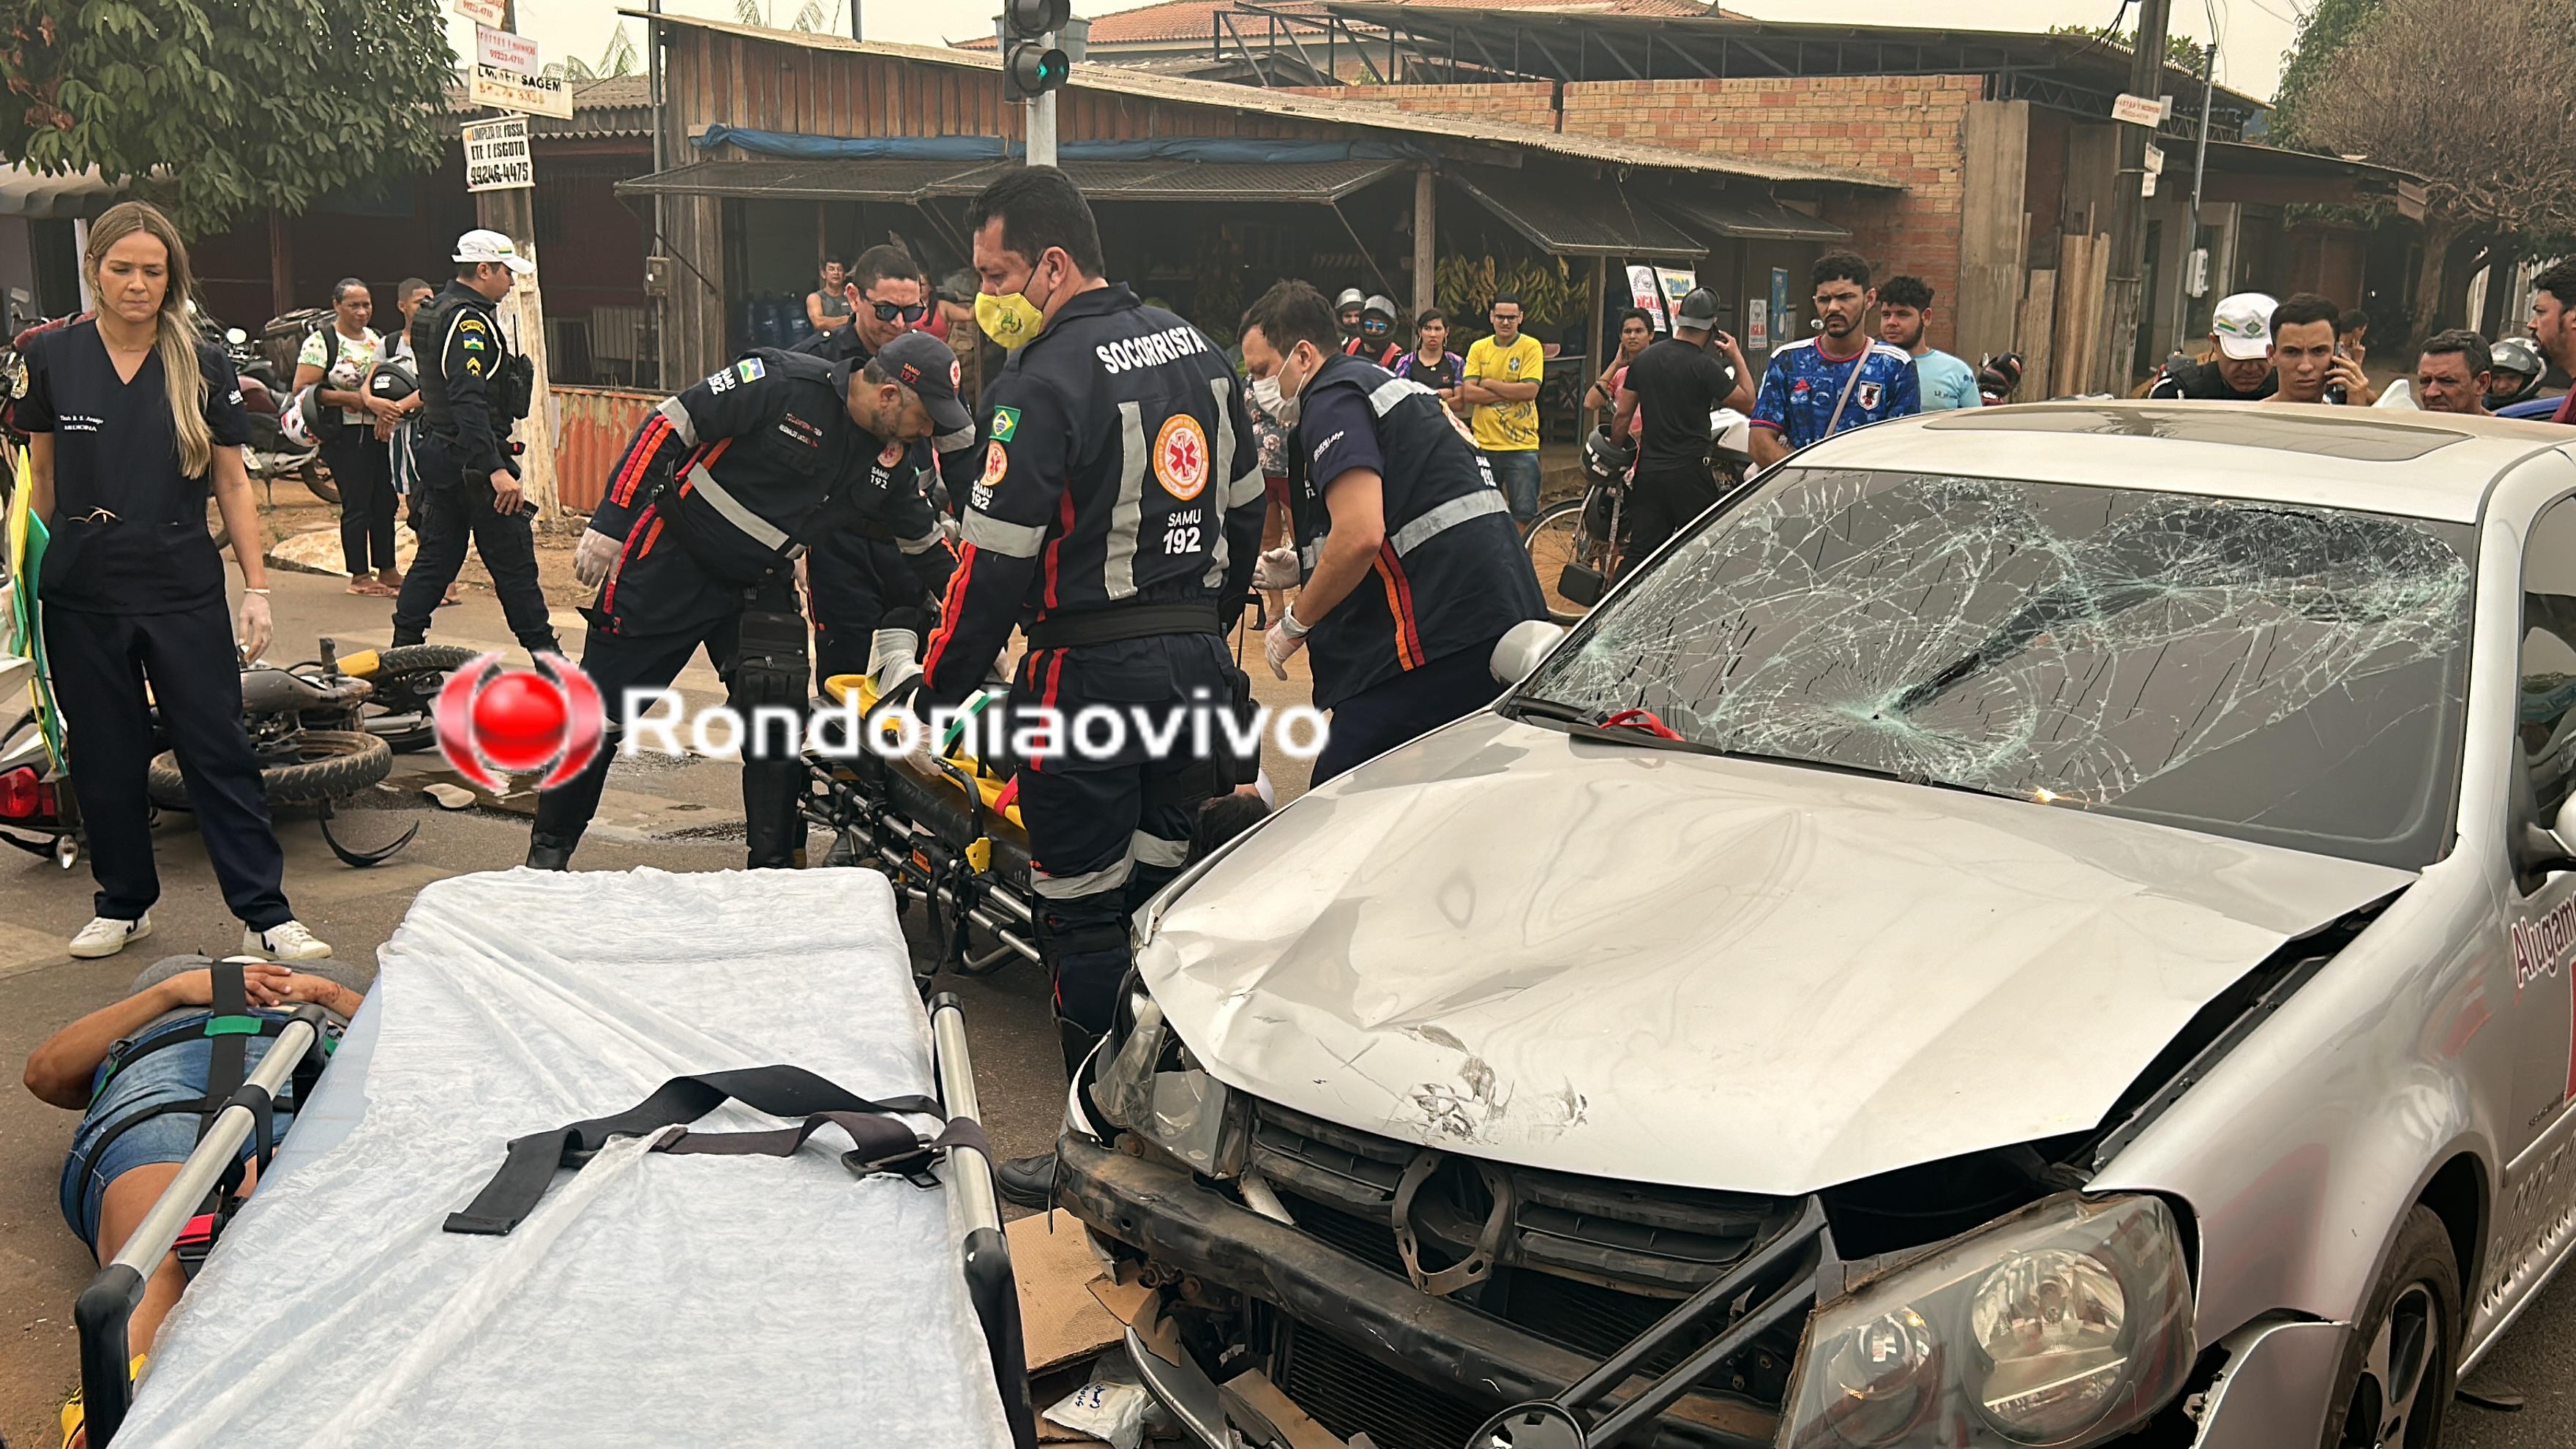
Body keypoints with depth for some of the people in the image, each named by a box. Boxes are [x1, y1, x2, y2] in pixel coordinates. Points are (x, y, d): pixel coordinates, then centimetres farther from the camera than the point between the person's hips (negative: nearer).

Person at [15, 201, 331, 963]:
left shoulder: (203, 365, 1)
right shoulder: (52, 357, 2)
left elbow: (232, 483, 3)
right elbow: (42, 477, 12)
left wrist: (257, 588, -1)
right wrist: (38, 562, 9)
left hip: (184, 588, -1)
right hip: (82, 593, 1)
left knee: (219, 750, -2)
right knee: (103, 756, 10)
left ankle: (266, 915, 1)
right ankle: (124, 903, 27)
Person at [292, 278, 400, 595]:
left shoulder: (376, 340, 15)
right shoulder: (320, 341, -6)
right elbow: (302, 390, -13)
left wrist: (376, 401, 1)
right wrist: (352, 398, -18)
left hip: (379, 431, 7)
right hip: (345, 435, -7)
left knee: (385, 499, 9)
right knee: (357, 504, -5)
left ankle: (386, 570, 19)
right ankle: (359, 576, 2)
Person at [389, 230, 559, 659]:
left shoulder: (440, 310, 16)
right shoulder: (468, 321, -16)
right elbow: (468, 402, -27)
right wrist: (495, 469, -33)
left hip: (440, 454, 10)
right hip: (472, 460, -10)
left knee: (436, 557, 14)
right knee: (514, 562, -4)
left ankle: (404, 645, 16)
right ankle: (544, 653, 1)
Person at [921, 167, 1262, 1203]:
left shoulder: (1045, 382, -15)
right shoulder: (1198, 351, 11)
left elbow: (996, 563, -16)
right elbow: (1245, 509, 18)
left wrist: (938, 695, -6)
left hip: (1090, 677, -8)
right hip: (1197, 667, 8)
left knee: (1084, 922, 2)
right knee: (1168, 903, 15)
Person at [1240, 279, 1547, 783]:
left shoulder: (1332, 402, -7)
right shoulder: (1386, 383, 25)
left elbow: (1359, 536, -21)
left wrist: (1295, 624, -7)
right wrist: (1304, 566, 22)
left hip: (1441, 639, -11)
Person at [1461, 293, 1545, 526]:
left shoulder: (1531, 347, -1)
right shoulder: (1479, 348, 7)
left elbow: (1530, 390, -13)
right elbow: (1468, 393, -5)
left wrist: (1489, 384, -8)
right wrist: (1512, 392, -12)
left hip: (1521, 446, -3)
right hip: (1484, 445, 3)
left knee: (1525, 513, -1)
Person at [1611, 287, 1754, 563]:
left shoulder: (1644, 358, 6)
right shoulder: (1705, 367, -12)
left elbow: (1622, 415, 8)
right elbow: (1747, 402, -4)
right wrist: (1737, 358, 6)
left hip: (1648, 470, 5)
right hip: (1689, 473, -5)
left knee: (1640, 553, 7)